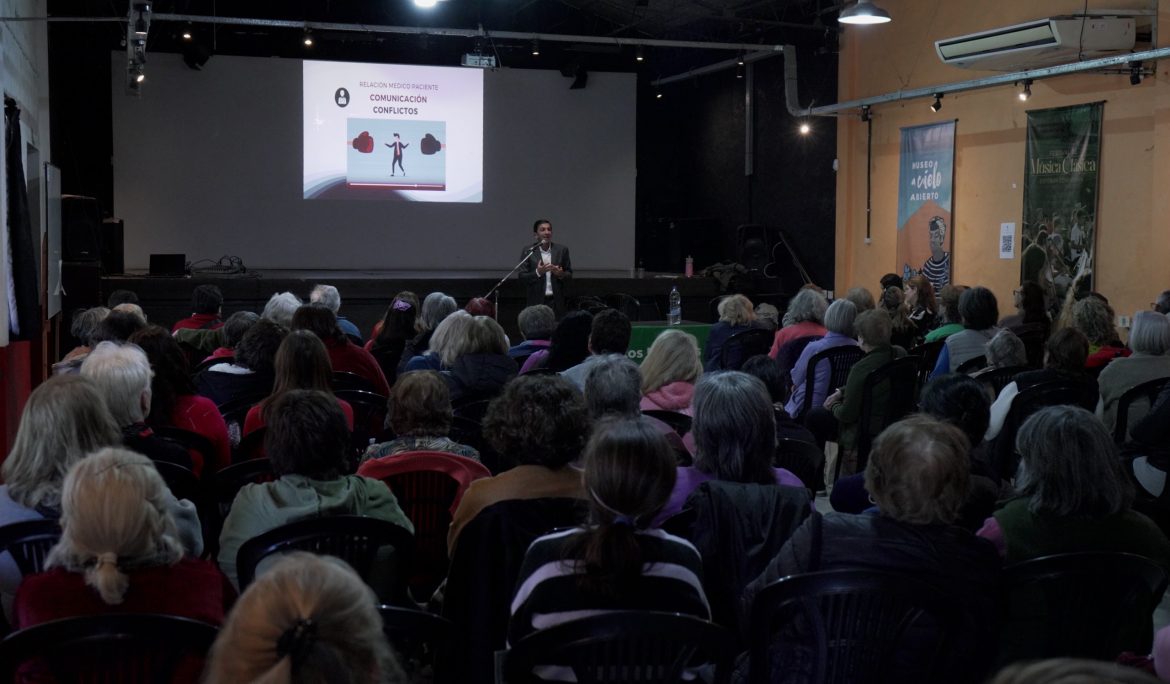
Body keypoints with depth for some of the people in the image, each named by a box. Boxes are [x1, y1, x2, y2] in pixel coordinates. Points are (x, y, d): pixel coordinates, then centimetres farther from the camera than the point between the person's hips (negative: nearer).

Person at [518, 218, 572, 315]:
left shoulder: (562, 250, 6)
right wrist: (538, 272, -18)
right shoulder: (528, 251, 2)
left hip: (557, 302, 1)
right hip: (536, 302, -1)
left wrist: (561, 274, -13)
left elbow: (569, 275, 9)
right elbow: (522, 278, -1)